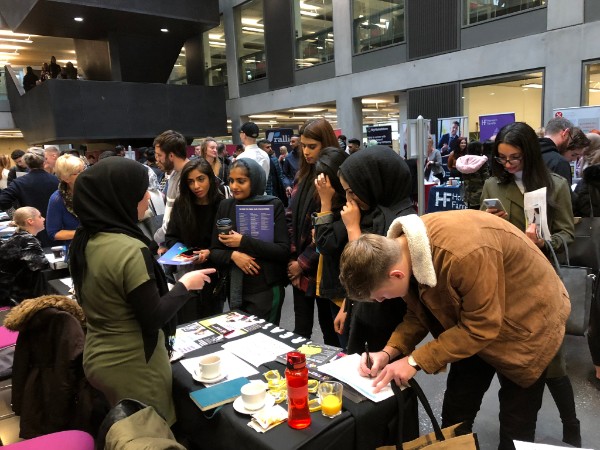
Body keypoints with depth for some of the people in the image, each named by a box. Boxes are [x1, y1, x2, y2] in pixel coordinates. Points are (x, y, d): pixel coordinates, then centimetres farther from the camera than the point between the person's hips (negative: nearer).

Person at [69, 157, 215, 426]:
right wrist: (185, 285, -10)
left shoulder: (84, 241, -2)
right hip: (132, 366, -8)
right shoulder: (129, 249, -28)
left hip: (97, 358, 8)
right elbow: (154, 318, -23)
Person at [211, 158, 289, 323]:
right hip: (235, 289, 4)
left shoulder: (273, 205, -8)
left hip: (267, 290, -4)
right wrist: (233, 255, -16)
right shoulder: (225, 206, 3)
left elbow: (284, 251, -14)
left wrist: (244, 241, -19)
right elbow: (214, 252, 5)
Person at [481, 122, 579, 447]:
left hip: (541, 279, -2)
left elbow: (567, 233, -2)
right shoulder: (492, 185, 3)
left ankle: (571, 430, 29)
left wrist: (543, 242, -22)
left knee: (550, 357, 4)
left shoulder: (556, 185, -3)